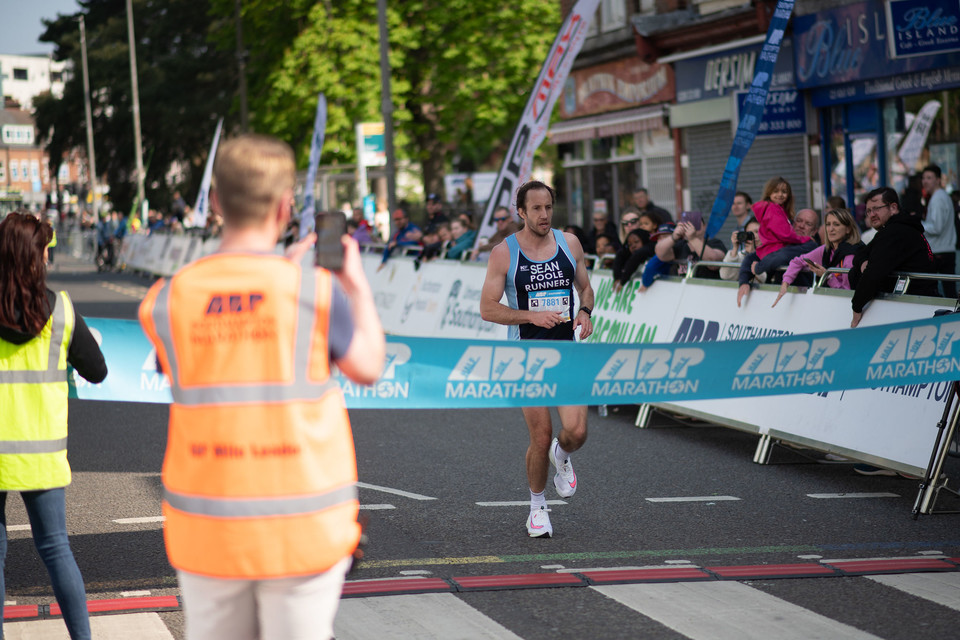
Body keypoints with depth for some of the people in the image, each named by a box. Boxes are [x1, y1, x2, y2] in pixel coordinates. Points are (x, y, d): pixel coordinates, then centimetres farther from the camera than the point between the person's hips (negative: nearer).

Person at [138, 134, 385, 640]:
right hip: (303, 532, -2)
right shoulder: (317, 290, -9)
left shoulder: (165, 300, -2)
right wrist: (358, 286, 20)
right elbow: (368, 369, 5)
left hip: (205, 530, 2)